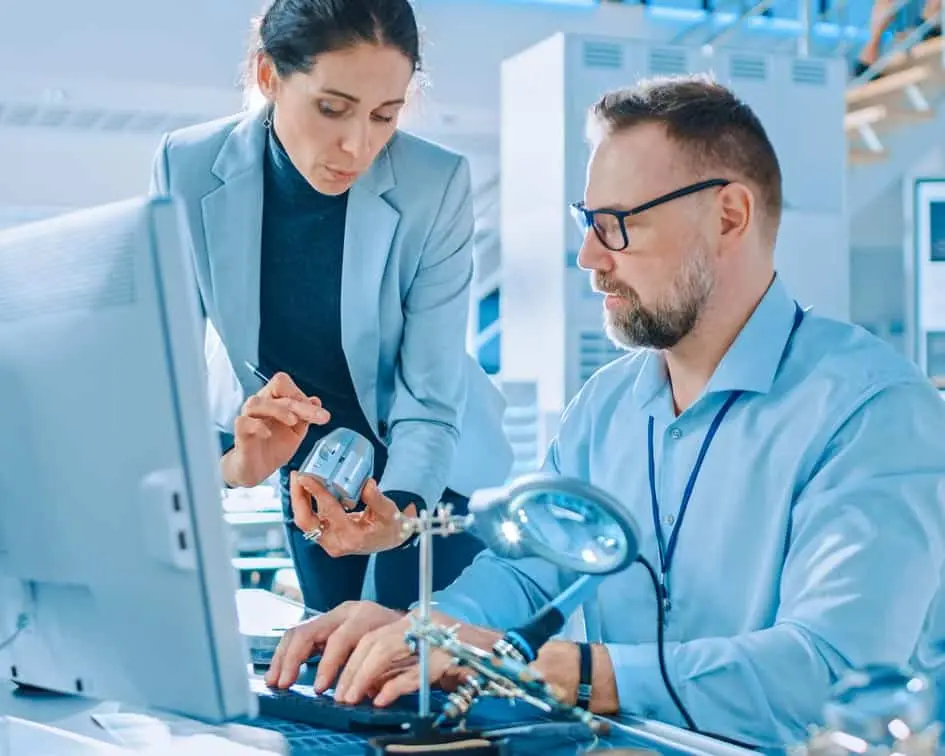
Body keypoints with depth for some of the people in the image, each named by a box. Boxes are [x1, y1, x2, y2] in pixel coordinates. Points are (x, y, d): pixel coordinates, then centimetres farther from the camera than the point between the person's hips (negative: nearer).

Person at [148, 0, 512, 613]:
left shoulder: (437, 187, -28)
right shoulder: (188, 169, -23)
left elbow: (429, 400, -25)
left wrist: (398, 511, -45)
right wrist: (227, 462, -42)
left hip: (428, 470, -2)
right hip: (303, 463, 2)